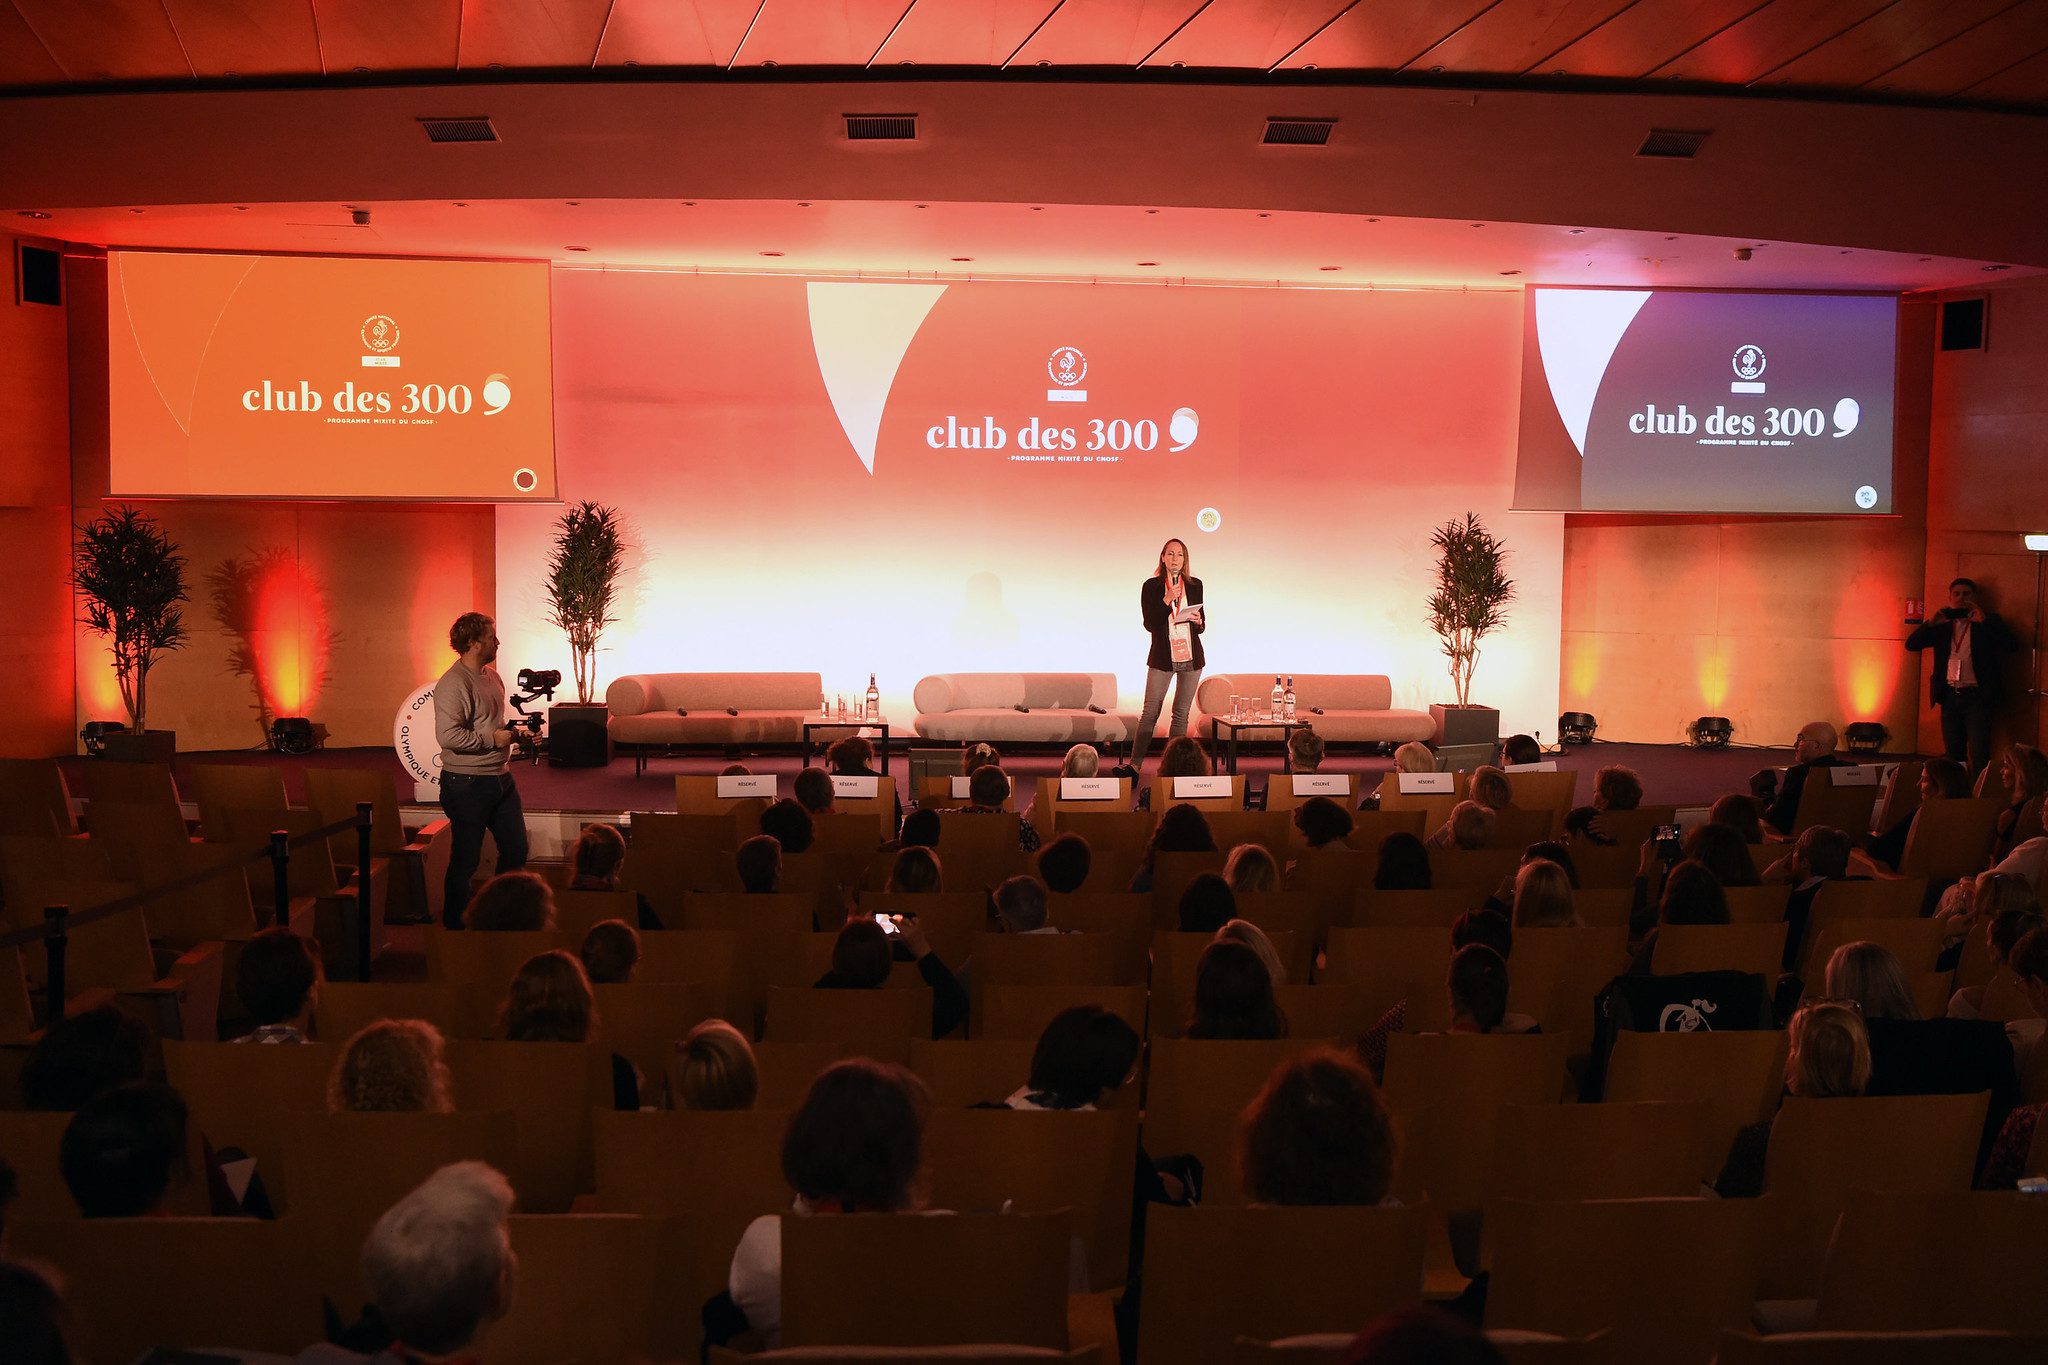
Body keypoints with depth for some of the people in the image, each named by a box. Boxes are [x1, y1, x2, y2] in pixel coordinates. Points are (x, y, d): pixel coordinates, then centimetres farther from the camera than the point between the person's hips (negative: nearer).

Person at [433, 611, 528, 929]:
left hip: (500, 778, 9)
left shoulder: (492, 676, 12)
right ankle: (455, 925, 15)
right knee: (465, 860, 2)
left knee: (516, 850, 15)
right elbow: (448, 735, -28)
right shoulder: (453, 684, -18)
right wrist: (493, 739, -20)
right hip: (467, 784, -9)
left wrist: (512, 733, 12)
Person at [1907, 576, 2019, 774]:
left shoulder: (1989, 621, 6)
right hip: (1950, 696, 4)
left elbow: (2012, 644, -9)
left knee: (1979, 756, -10)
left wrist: (1983, 621, -15)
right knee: (1953, 755, 8)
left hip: (1977, 696, -4)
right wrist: (1932, 623, -8)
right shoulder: (1943, 625, 14)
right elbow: (1911, 644, 7)